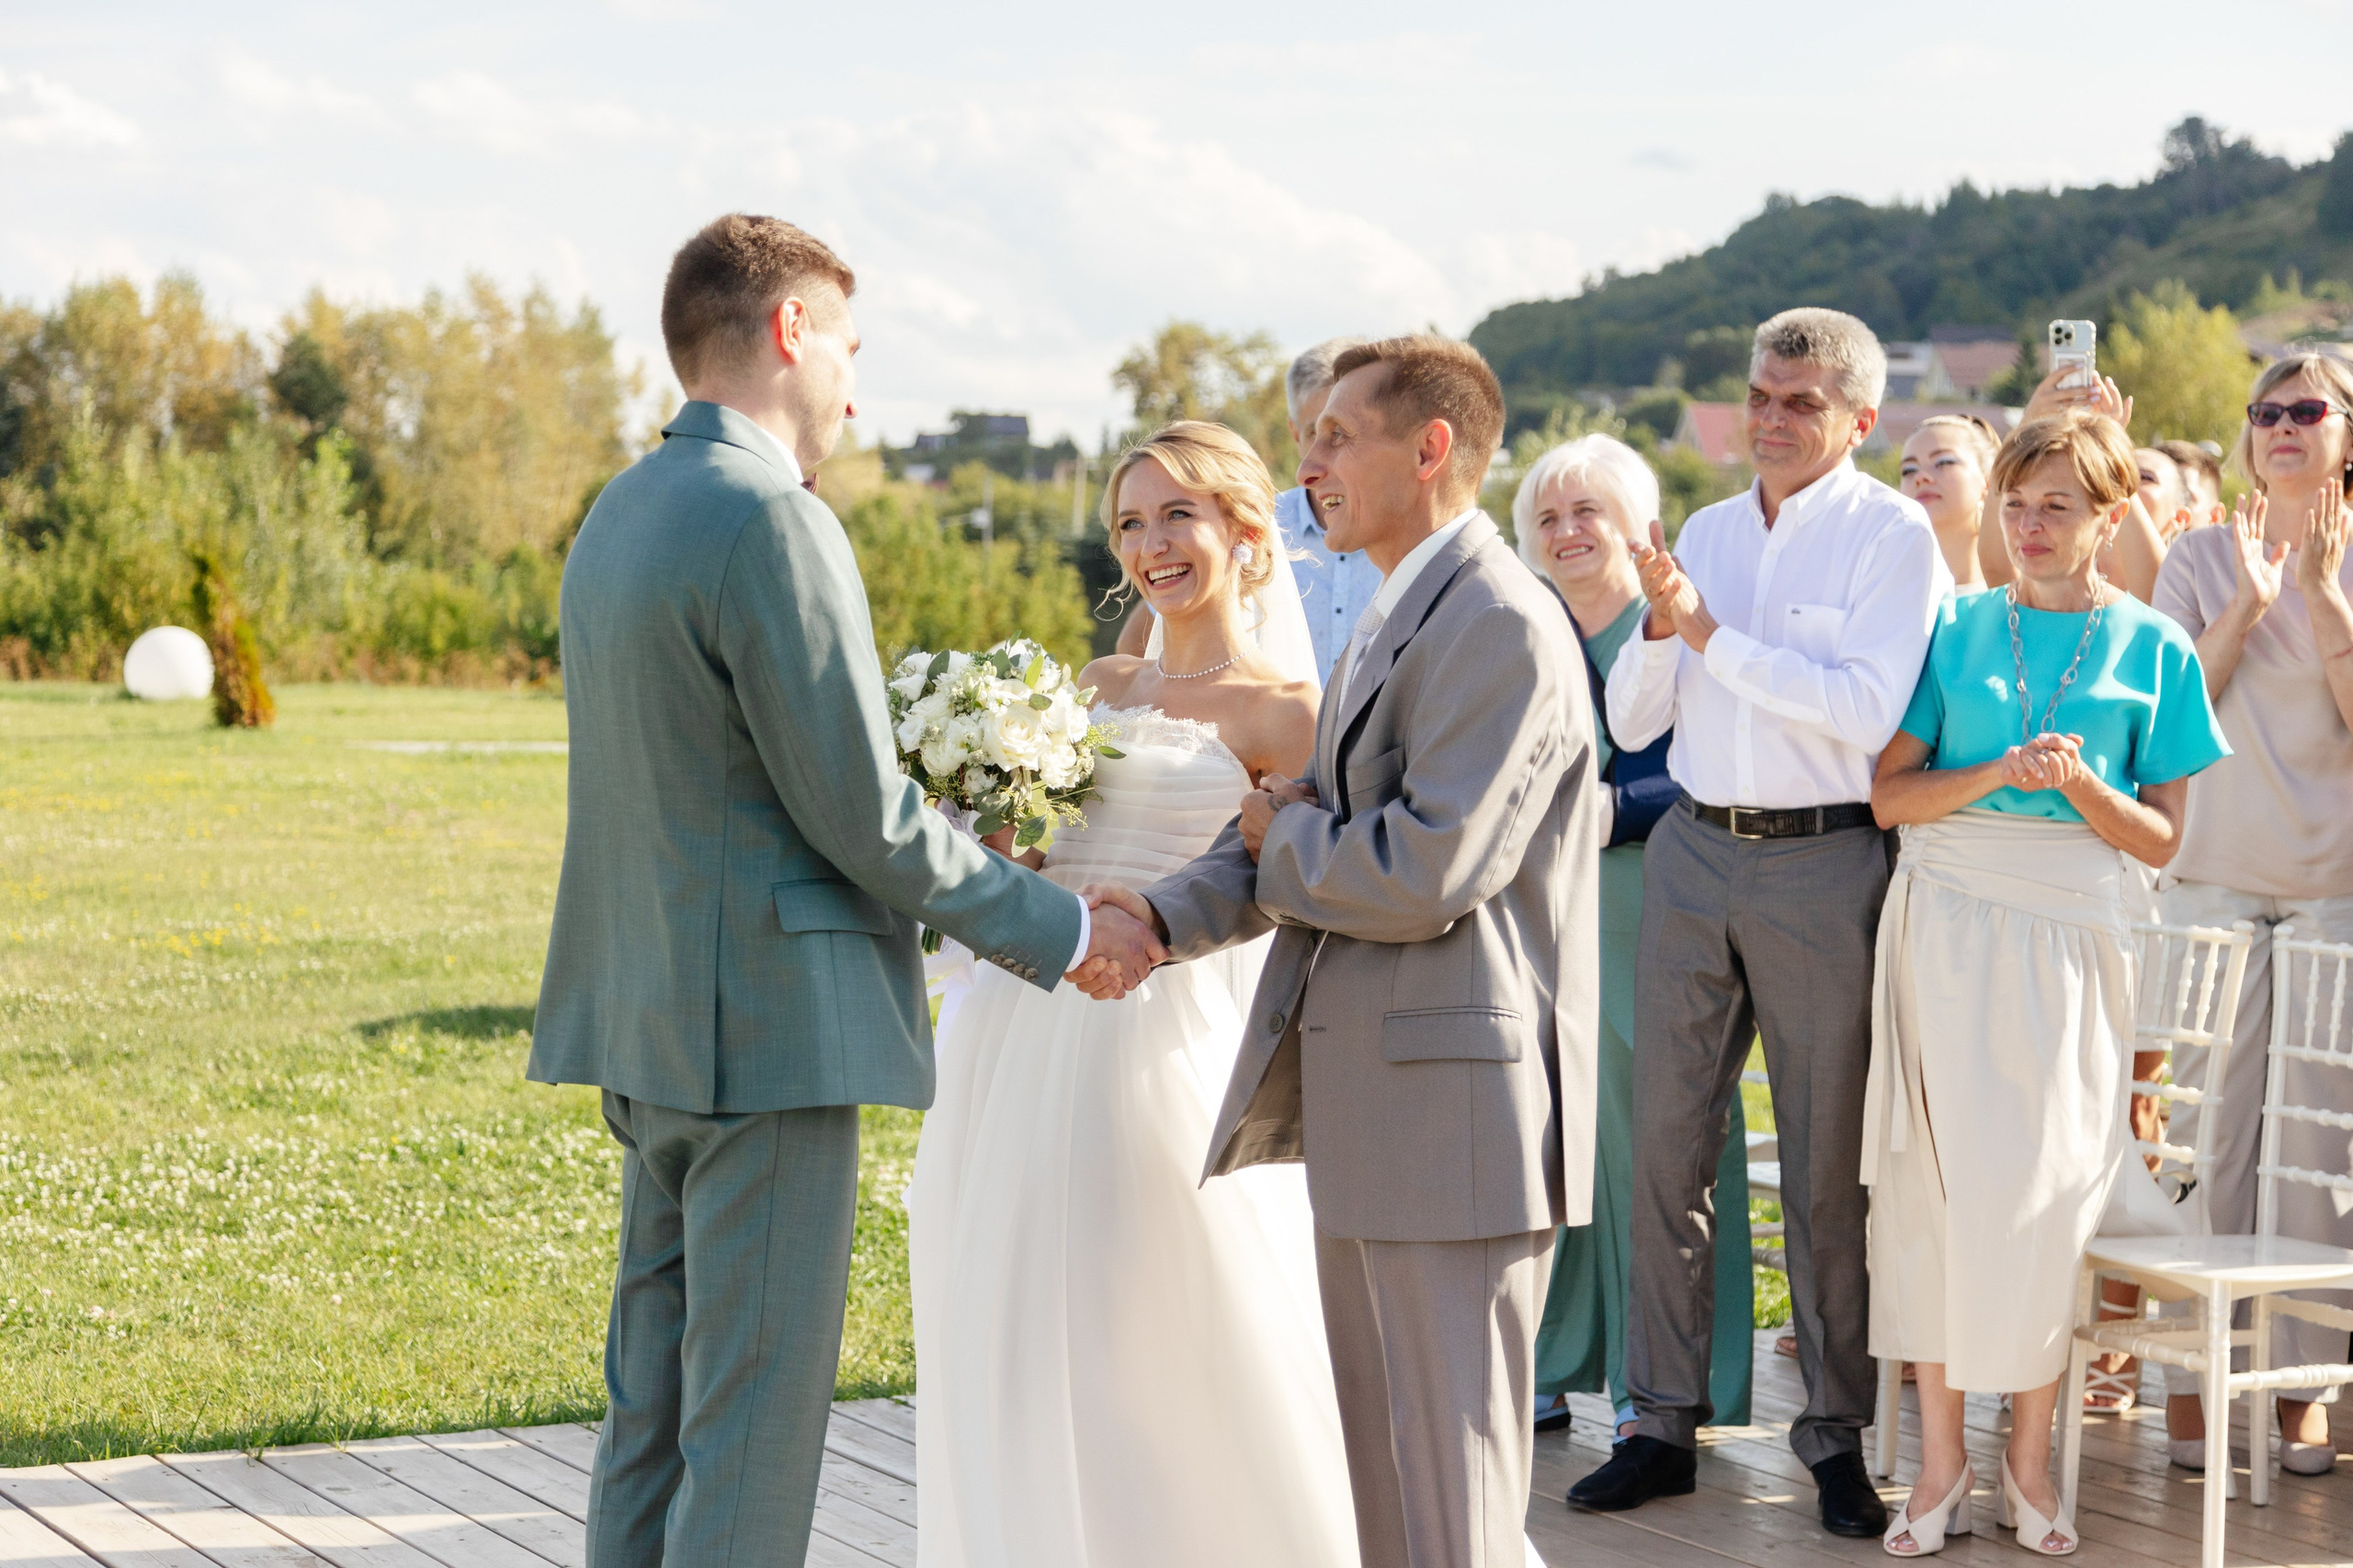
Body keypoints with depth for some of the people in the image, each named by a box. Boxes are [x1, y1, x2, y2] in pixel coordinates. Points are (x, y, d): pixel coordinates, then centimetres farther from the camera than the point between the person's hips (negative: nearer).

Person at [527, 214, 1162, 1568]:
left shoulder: (621, 514, 13)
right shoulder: (770, 521, -16)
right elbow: (861, 816, -16)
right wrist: (1063, 933, -5)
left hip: (649, 1023, 10)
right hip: (768, 1027, -9)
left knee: (655, 1406, 14)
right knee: (754, 1426, -4)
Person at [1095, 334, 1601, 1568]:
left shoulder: (1500, 624, -16)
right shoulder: (1394, 621, 17)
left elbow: (1426, 871, -24)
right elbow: (1316, 830, 15)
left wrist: (1283, 836, -6)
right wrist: (1165, 916, -1)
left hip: (1454, 1107, -10)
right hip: (1368, 1114, 10)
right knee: (1378, 1468, 18)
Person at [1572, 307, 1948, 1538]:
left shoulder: (1891, 534, -3)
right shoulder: (1707, 532, 12)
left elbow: (1866, 707, -17)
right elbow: (1631, 723, 12)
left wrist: (1712, 633, -15)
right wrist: (1658, 625, -7)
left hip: (1822, 860, -5)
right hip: (1693, 850, 5)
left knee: (1827, 1160, 2)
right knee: (1666, 1142, 5)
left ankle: (1836, 1435, 12)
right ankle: (1663, 1421, 13)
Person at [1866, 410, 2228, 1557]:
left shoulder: (2152, 649, 5)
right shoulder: (1958, 628, 7)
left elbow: (2159, 839, 4)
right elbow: (1888, 794, 3)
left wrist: (2079, 781, -14)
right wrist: (1998, 773, -13)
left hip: (2067, 935, -1)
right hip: (1945, 923, 1)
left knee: (2045, 1190, -4)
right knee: (1937, 1177, -1)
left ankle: (2030, 1455, 11)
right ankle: (1940, 1458, 8)